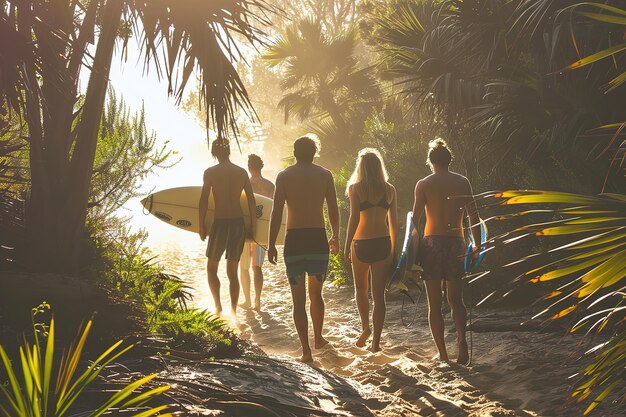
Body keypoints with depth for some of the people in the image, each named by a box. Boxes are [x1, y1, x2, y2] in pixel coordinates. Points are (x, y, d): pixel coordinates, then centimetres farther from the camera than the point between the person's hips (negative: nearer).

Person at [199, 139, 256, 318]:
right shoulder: (242, 172, 5)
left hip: (220, 223, -3)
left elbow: (204, 201, -7)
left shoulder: (210, 172, -4)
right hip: (239, 223, 3)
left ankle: (218, 305, -4)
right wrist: (253, 224, 10)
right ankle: (233, 312, 10)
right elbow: (251, 200, 4)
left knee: (212, 268, 13)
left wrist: (201, 225, 1)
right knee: (232, 271, 12)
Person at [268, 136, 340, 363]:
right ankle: (318, 338, 32)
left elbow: (277, 212, -4)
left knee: (298, 299, 3)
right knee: (315, 293, 21)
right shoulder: (325, 175, 4)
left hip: (294, 239, -1)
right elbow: (333, 210, 4)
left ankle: (306, 350, -2)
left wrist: (271, 244, -1)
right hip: (318, 238, 2)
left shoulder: (284, 176, 1)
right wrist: (335, 237, 17)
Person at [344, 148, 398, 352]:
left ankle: (365, 327, 9)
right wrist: (393, 248, 17)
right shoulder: (389, 190, 7)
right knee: (379, 293, 4)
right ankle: (376, 341, 2)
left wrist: (347, 246, -4)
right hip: (383, 243, 2)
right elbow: (394, 223, 9)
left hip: (362, 243, -2)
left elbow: (354, 218, -10)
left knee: (361, 289, 20)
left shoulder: (356, 188, -4)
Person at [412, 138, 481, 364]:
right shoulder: (462, 182, 5)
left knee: (434, 304, 6)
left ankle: (443, 354, 4)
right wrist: (477, 246, 12)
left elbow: (415, 220, -6)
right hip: (456, 243, 2)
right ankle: (461, 338, -13)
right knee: (456, 300, 13)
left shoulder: (423, 184, -2)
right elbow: (474, 216, 3)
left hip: (432, 243, -2)